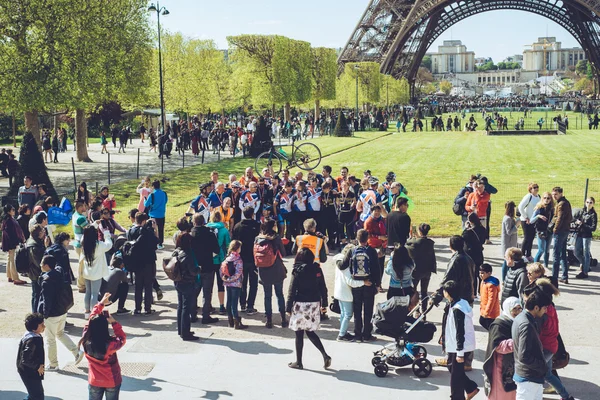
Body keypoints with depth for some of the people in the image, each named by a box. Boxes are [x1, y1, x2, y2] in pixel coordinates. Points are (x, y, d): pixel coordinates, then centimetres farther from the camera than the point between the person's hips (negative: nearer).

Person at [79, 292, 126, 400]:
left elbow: (91, 320, -6)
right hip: (112, 382, -3)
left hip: (94, 382, 3)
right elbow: (122, 339, -8)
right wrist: (114, 322, -15)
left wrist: (101, 304, 2)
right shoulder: (110, 344, -30)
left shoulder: (86, 341, -20)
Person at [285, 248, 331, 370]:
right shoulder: (317, 270, 2)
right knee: (310, 332, 17)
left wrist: (288, 307, -4)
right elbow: (323, 288, 7)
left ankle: (298, 362, 12)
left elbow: (292, 290, -9)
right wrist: (324, 304, 17)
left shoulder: (298, 271, -10)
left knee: (299, 334, 5)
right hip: (314, 304, 5)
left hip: (301, 304, -5)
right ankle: (325, 355, 4)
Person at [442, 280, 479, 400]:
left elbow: (460, 332, -23)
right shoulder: (462, 303, 5)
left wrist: (460, 353, -19)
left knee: (456, 373, 2)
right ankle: (471, 388, 27)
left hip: (459, 346, -10)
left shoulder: (457, 309, -24)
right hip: (455, 346, 10)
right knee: (452, 366, 21)